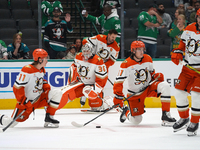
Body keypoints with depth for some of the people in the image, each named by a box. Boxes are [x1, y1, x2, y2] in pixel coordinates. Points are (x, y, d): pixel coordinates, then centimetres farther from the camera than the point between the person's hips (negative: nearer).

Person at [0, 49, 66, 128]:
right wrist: (23, 102, -26)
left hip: (39, 99, 7)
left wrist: (46, 87, 2)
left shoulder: (42, 70, 4)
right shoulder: (27, 70, -22)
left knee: (57, 93, -12)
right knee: (11, 123, -7)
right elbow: (17, 87, -23)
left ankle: (49, 118, -7)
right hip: (26, 101, -7)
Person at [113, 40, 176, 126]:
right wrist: (118, 96, -22)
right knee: (136, 121, -2)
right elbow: (118, 81, -17)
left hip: (149, 86, 3)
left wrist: (156, 76, -7)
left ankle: (166, 116, -24)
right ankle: (126, 112, 36)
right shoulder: (126, 64, -18)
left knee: (165, 86, -28)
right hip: (135, 93, -3)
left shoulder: (148, 59, -3)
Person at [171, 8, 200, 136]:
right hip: (188, 67, 6)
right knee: (179, 91, 3)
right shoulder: (189, 29, 2)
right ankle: (184, 118, 24)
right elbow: (183, 43, 17)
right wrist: (177, 53, 2)